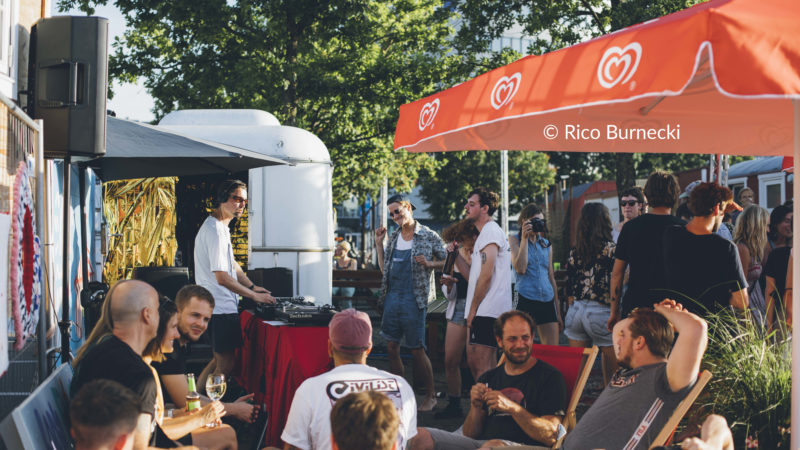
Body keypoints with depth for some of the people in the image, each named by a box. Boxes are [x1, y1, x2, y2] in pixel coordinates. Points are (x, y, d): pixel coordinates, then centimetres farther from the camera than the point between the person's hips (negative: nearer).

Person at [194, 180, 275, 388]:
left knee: (219, 361, 18)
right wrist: (254, 295, -15)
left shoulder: (221, 227, 15)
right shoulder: (215, 230, -19)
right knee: (225, 365, -5)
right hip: (221, 308, -11)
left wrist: (252, 286, 13)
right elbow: (222, 277, -22)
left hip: (223, 306, 11)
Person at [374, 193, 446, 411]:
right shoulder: (393, 237, 12)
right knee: (392, 348, 8)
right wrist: (379, 244, 9)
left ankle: (431, 395, 10)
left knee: (417, 350, -3)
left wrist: (428, 264, -16)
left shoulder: (428, 236, -4)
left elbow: (446, 261, 2)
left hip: (413, 299, -6)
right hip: (392, 297, 6)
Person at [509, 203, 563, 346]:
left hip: (547, 301, 4)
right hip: (525, 300, -4)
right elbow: (520, 269, -10)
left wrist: (558, 312, 18)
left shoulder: (546, 244, 16)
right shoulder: (514, 240, 4)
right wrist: (525, 238, -11)